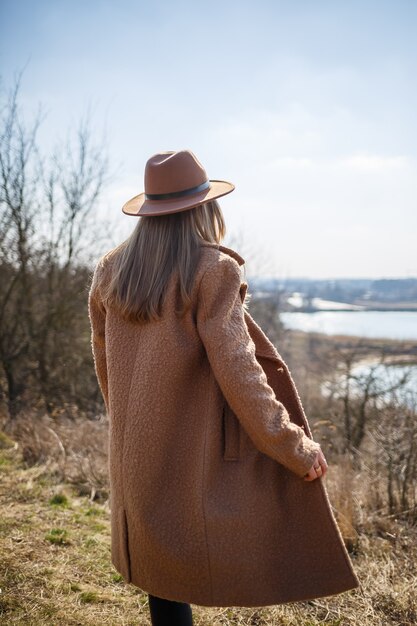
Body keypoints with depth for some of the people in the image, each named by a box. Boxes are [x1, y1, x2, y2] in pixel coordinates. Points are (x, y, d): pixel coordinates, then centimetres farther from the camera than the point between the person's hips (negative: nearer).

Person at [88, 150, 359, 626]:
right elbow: (237, 371, -19)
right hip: (194, 457, -6)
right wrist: (296, 446, -10)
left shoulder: (109, 271, 2)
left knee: (159, 570, 19)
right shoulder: (213, 270, -15)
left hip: (131, 455, 6)